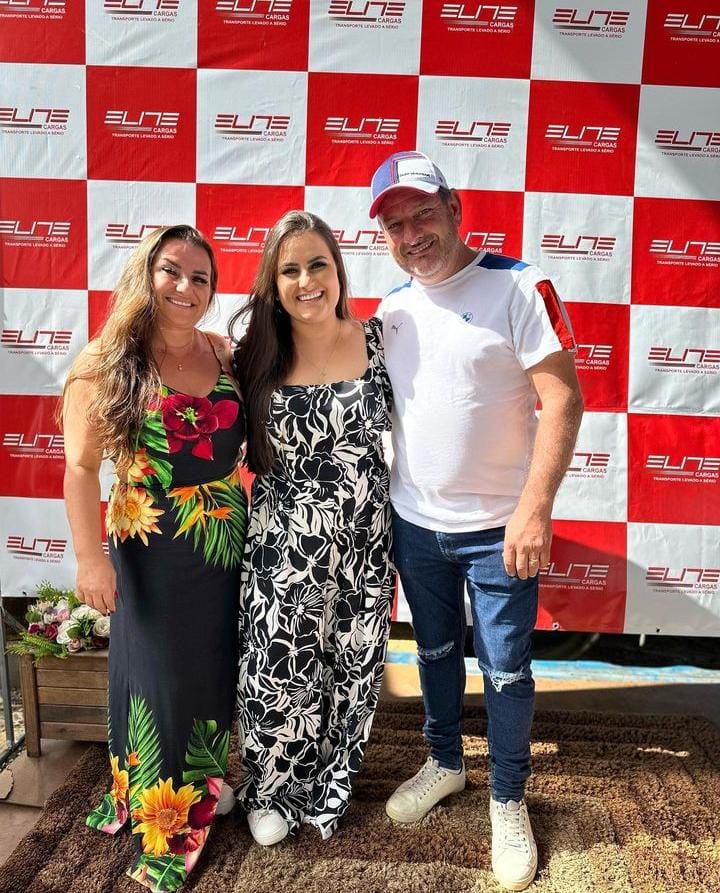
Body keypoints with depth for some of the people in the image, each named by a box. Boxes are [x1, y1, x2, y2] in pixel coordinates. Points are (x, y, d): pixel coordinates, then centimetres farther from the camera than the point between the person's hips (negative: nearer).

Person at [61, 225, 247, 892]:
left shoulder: (226, 356, 2)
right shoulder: (106, 365, -10)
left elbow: (256, 438, 10)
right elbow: (81, 466, -12)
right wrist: (89, 556, -16)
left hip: (227, 543, 4)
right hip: (151, 551, -4)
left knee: (214, 672, 17)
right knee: (157, 676, 9)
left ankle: (202, 788, 42)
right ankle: (163, 829, 32)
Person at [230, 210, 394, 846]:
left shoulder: (376, 340, -6)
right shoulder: (257, 358, -4)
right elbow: (240, 448, 8)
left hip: (362, 543, 1)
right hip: (283, 545, 0)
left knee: (351, 671, 14)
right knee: (279, 671, 10)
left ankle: (328, 789, 43)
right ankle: (272, 791, 40)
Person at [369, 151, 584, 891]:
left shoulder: (518, 286, -12)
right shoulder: (392, 310, 5)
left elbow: (562, 401, -17)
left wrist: (535, 507, -24)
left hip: (497, 527, -5)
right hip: (414, 523, 5)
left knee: (506, 671, 8)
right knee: (436, 652, 21)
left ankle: (508, 800, 31)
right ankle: (444, 762, 44)